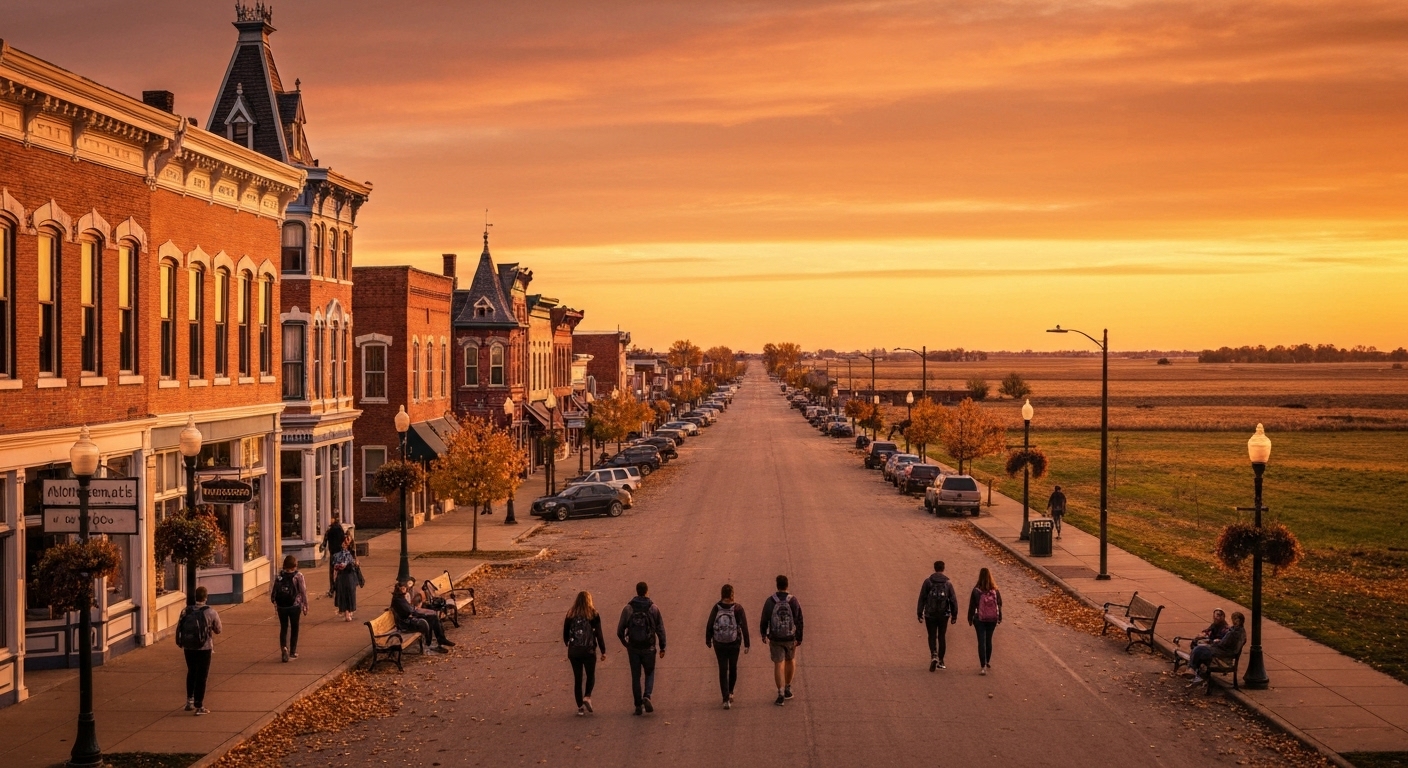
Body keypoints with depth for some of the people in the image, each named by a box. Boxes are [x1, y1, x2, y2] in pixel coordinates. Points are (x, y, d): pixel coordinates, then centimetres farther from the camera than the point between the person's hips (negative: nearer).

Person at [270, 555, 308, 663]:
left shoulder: (279, 576, 1)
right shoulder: (298, 576, -7)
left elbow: (273, 592, 2)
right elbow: (303, 591, -7)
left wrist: (275, 604, 15)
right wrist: (305, 606, 1)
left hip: (281, 606, 2)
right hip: (294, 606, -2)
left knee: (283, 628, 11)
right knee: (294, 628, 13)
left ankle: (284, 647, -13)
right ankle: (293, 652, 19)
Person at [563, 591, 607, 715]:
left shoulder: (571, 614, 2)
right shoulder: (593, 614, -4)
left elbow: (565, 634, 6)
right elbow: (599, 634, -5)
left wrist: (568, 645, 25)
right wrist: (603, 651, 2)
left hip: (574, 651, 2)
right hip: (589, 650, -2)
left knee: (577, 678, 8)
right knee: (590, 676, 14)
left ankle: (580, 707, 6)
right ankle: (587, 696, -11)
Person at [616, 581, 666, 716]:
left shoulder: (628, 609, -4)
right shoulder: (653, 608, -5)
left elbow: (620, 630, -2)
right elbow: (660, 629, -3)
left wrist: (625, 643, 16)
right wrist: (662, 647, 6)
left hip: (633, 648, 0)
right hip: (648, 648, 0)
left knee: (635, 677, 9)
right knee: (649, 673, 15)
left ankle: (639, 705, 8)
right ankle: (647, 696, -8)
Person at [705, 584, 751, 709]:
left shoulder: (717, 608, -10)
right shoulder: (737, 608, -13)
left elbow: (709, 625, -5)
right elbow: (744, 627, -13)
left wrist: (708, 640, 10)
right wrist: (746, 644, -6)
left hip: (719, 644, 0)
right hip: (734, 643, 0)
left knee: (723, 670, 5)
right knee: (733, 668, 22)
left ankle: (726, 699, -3)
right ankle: (730, 692, 38)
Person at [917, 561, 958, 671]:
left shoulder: (928, 582, -5)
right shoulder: (948, 583, 0)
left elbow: (922, 598, -5)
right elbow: (953, 600, 0)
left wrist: (920, 613, 1)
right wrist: (954, 615, 7)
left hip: (930, 614, -1)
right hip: (944, 615, 1)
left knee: (932, 636, 7)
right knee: (942, 637, 12)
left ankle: (934, 655, -17)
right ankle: (941, 661, 15)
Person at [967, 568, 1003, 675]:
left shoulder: (976, 591, -13)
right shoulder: (995, 591, -5)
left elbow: (972, 606, -6)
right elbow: (999, 605, 5)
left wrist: (970, 619, 6)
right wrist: (999, 618, 18)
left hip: (979, 619, -3)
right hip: (992, 619, 3)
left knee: (981, 642, -2)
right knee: (989, 640, 20)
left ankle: (983, 667, -10)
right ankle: (988, 662, 36)